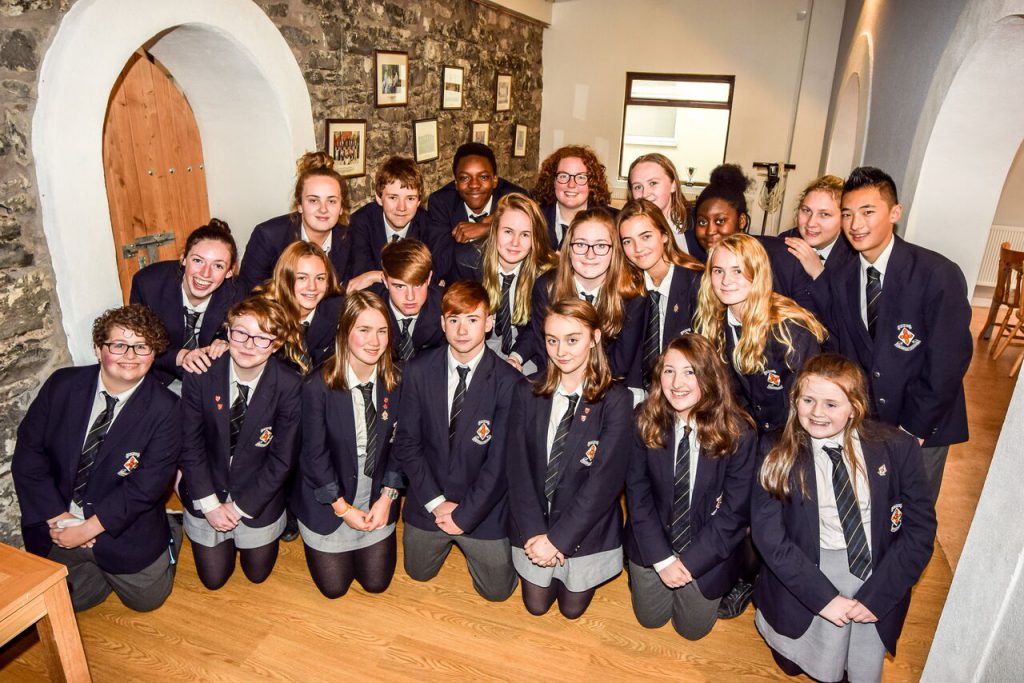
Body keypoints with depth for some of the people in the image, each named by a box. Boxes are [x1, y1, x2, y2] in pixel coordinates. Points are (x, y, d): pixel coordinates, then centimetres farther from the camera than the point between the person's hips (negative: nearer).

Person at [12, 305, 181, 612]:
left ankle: (168, 535, 32)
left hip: (126, 532, -3)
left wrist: (89, 528, -19)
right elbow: (27, 454, -7)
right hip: (56, 525, 3)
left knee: (146, 599, 10)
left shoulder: (165, 408, -19)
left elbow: (146, 486, -19)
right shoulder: (62, 385, -9)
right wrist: (58, 516, -13)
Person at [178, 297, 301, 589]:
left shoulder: (289, 386, -22)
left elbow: (282, 458, -15)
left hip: (258, 498, -1)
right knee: (213, 579, 15)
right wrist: (209, 503, -12)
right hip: (207, 494, 1)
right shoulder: (200, 375, -18)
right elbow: (190, 443, -9)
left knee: (257, 573, 16)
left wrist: (240, 506, -14)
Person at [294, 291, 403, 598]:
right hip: (329, 501, -2)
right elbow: (315, 454, -15)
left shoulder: (396, 381, -12)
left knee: (376, 583, 9)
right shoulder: (318, 386, -22)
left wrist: (387, 498, -9)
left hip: (377, 498, 3)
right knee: (333, 587, 9)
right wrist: (342, 508, -12)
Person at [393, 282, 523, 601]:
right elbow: (406, 442, -7)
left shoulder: (509, 382, -20)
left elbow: (500, 459, -18)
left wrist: (465, 514, -16)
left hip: (483, 507, -2)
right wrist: (436, 501, -13)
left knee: (497, 590, 12)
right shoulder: (419, 371, -11)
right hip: (428, 500, 3)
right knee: (419, 573, 21)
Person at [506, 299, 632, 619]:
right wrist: (534, 532, -18)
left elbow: (605, 480, -21)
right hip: (533, 526, 2)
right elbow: (518, 466, -10)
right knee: (536, 605, 18)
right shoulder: (528, 393, -9)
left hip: (587, 530, -2)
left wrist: (557, 539, -21)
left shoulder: (616, 401, -19)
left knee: (572, 608, 16)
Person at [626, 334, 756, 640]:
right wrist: (661, 558, -16)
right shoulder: (644, 420, -18)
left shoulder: (738, 433, -23)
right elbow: (637, 494, -12)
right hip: (652, 545, 1)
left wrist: (689, 561, -16)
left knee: (691, 628, 19)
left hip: (707, 550, -1)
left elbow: (734, 511, -17)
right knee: (649, 618, 19)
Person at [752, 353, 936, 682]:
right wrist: (824, 597, -16)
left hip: (879, 574, 1)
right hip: (808, 573, -1)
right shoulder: (777, 454, -8)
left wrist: (876, 597, -11)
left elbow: (920, 528, -5)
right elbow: (769, 536, -10)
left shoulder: (897, 448, -6)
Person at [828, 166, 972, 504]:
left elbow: (949, 361, -14)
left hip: (923, 429, -3)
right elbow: (845, 355, 5)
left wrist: (914, 429, -12)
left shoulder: (939, 274, -14)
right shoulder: (843, 280, 1)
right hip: (863, 426, 4)